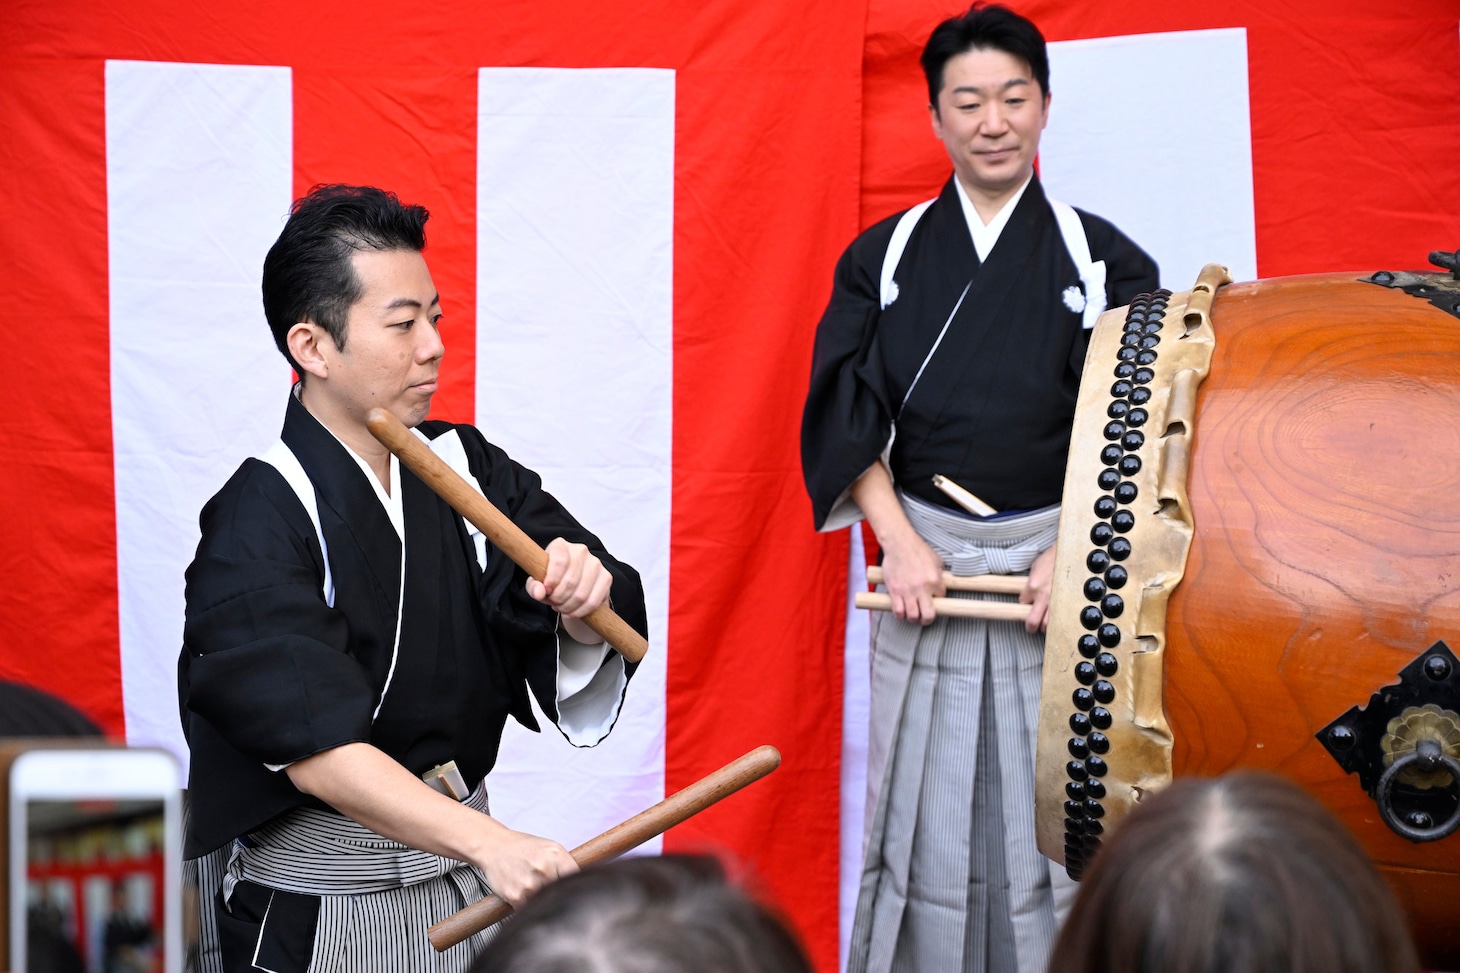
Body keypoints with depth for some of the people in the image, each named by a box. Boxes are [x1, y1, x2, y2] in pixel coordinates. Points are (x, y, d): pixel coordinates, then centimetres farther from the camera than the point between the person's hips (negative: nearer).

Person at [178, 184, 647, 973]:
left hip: (464, 891, 5)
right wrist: (490, 843, -40)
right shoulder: (259, 526, -16)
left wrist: (584, 600, -24)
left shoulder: (462, 468, 2)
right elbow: (318, 745, -28)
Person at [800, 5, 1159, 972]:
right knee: (928, 815, 4)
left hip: (1061, 560, -1)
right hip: (924, 558, 1)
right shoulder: (884, 259, 7)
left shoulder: (1103, 261, 4)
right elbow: (845, 416, 2)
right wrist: (900, 543, -10)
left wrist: (1076, 552, -13)